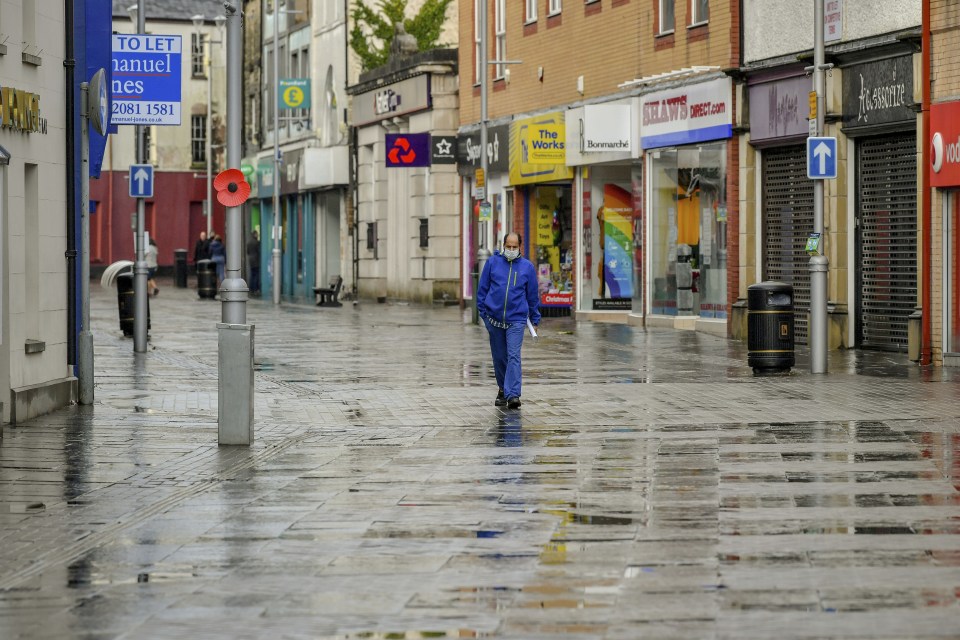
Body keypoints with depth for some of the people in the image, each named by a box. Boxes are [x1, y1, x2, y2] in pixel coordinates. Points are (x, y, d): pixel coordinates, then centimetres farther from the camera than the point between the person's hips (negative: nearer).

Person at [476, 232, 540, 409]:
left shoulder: (527, 266, 3)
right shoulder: (492, 262, 2)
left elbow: (533, 295, 10)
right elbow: (482, 288, 8)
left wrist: (535, 319, 11)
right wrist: (482, 311, 3)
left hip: (516, 320, -2)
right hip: (494, 319, 2)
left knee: (513, 357, -13)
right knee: (499, 357, 12)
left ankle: (513, 395, -20)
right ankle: (503, 390, 30)